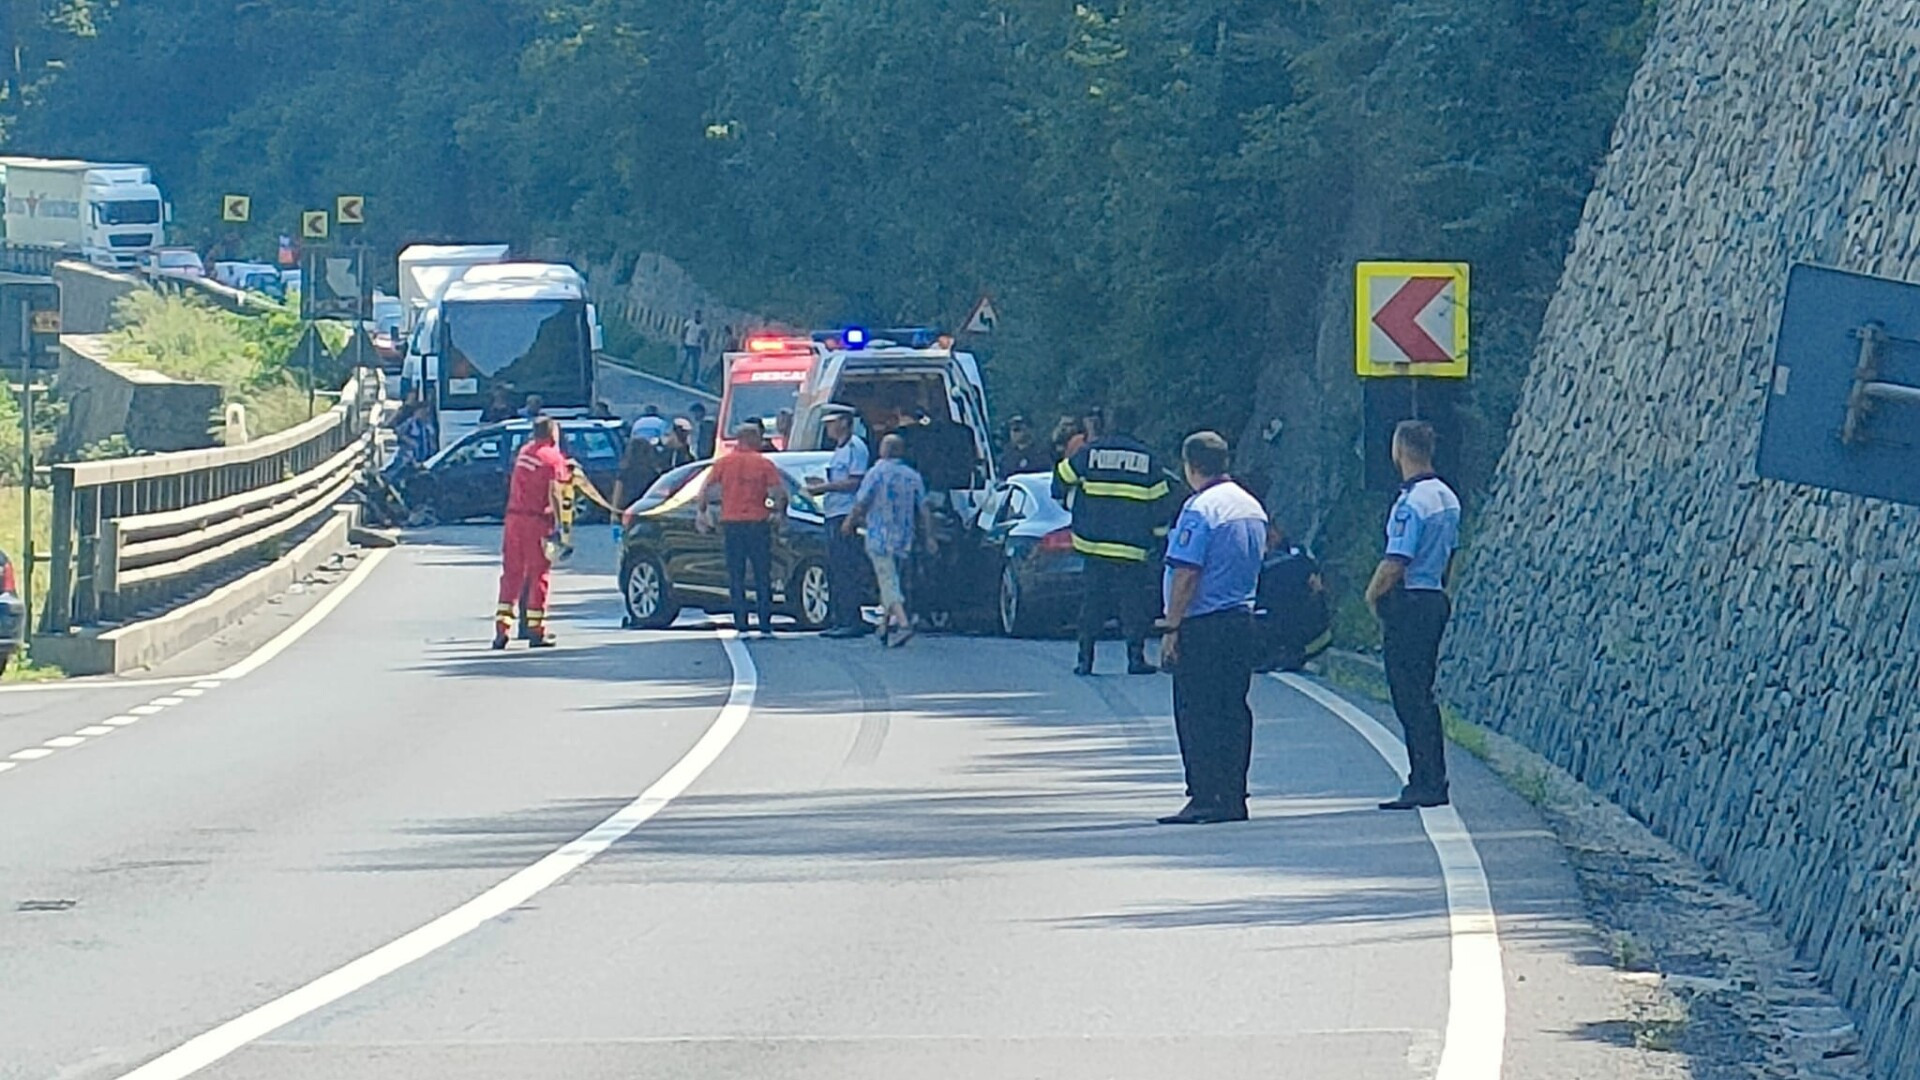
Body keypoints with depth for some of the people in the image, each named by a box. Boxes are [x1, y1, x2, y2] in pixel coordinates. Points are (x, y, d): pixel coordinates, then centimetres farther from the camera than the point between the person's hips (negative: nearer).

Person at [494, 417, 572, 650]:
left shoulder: (524, 452, 14)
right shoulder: (553, 458, -6)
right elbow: (554, 493, -14)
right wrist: (559, 524, -12)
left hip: (514, 515, 5)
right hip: (537, 520, -5)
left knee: (511, 573, 8)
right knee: (539, 574, 2)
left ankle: (501, 628, 2)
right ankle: (536, 630, 2)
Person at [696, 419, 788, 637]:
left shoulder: (724, 463, 2)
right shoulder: (765, 464, -2)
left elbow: (706, 489, 0)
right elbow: (779, 492, -6)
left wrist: (702, 511, 15)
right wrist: (780, 512, 12)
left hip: (731, 523, 1)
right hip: (758, 522, -1)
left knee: (736, 577, 6)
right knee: (762, 577, 5)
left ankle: (741, 626, 1)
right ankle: (765, 627, 1)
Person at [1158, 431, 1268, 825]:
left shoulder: (1200, 508, -14)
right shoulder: (1252, 507, 12)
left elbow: (1186, 573, -17)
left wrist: (1172, 628, -14)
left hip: (1203, 625, -8)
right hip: (1242, 618, 8)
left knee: (1197, 711, -5)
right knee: (1233, 710, 10)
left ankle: (1205, 798, -7)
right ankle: (1234, 798, 11)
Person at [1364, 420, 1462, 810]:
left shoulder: (1411, 503, -18)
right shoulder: (1447, 498, 11)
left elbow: (1396, 562, -20)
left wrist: (1373, 595, -4)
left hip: (1408, 603, -9)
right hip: (1436, 599, 9)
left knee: (1409, 696, -6)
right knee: (1422, 694, 14)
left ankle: (1425, 783, -7)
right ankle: (1432, 780, 16)